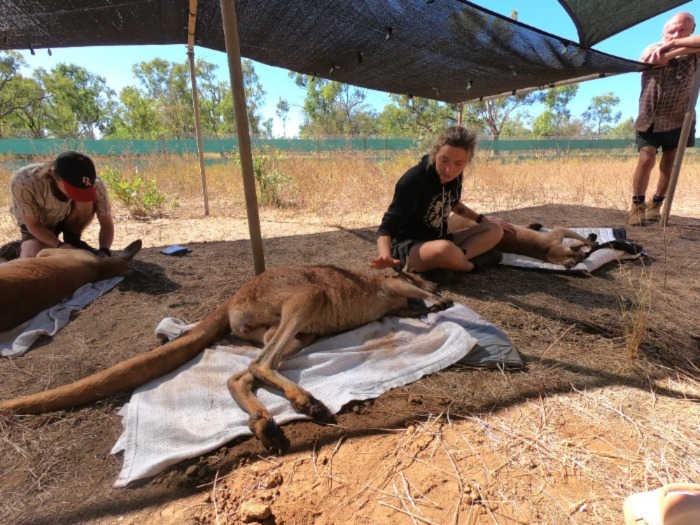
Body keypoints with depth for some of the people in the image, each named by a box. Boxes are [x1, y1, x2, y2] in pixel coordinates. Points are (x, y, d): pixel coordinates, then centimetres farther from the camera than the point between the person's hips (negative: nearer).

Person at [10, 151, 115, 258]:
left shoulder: (95, 185, -33)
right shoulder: (23, 182, -36)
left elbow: (107, 224, -25)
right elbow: (33, 225, -25)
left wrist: (103, 251, -43)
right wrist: (59, 245, -41)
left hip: (70, 220, 1)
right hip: (39, 226, -1)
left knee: (87, 202, -31)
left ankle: (73, 241, -6)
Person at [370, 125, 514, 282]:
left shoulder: (454, 176, -2)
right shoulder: (413, 181, -23)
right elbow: (387, 227, -25)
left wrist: (484, 220, 19)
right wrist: (385, 256, -44)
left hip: (438, 242, 8)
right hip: (408, 247, -8)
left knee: (495, 230, -3)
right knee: (444, 249, -41)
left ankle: (443, 265, -21)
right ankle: (472, 263, -8)